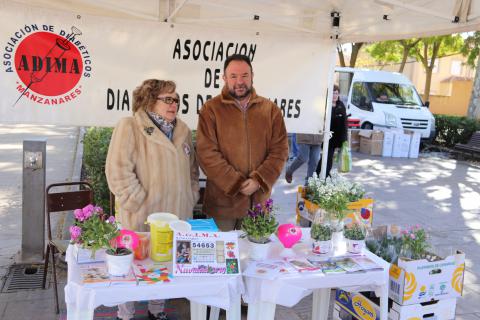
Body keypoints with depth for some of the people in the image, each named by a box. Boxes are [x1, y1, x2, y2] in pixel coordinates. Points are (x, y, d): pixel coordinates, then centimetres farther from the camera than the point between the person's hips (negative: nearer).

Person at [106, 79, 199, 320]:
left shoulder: (182, 130, 12)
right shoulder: (130, 127, -9)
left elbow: (192, 169, 19)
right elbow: (119, 171, -15)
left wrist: (191, 199, 11)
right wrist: (140, 204, -16)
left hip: (177, 215, 6)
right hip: (143, 217, -6)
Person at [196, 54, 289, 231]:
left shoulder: (270, 109, 4)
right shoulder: (211, 109, -4)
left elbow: (280, 149, 1)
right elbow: (207, 153, -11)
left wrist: (259, 180, -12)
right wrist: (236, 183, -15)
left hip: (258, 200, 2)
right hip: (222, 200, -2)